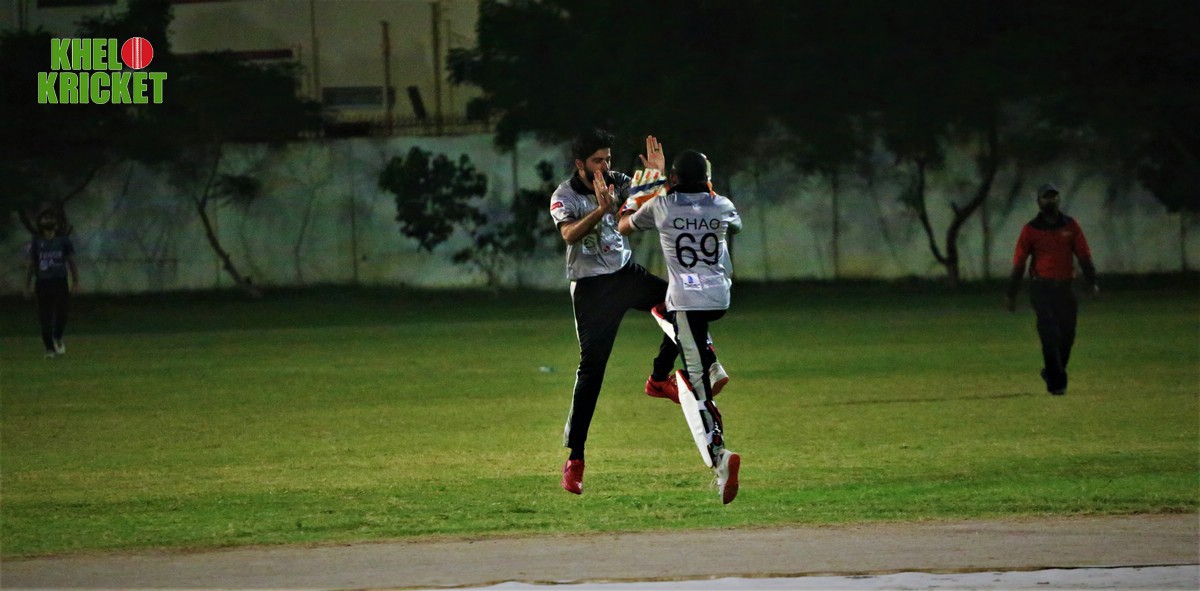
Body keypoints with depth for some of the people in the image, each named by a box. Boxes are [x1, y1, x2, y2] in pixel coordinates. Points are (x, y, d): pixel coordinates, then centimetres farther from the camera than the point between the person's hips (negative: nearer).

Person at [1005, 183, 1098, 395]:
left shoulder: (1070, 226, 8)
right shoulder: (1031, 230, 1)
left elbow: (1084, 255, 7)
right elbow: (1019, 263, 2)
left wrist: (1092, 282, -6)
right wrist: (1011, 295, 1)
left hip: (1065, 288, 3)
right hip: (1041, 288, -3)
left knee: (1067, 335, 4)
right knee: (1049, 334, -10)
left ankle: (1051, 373, 26)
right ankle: (1056, 382, -7)